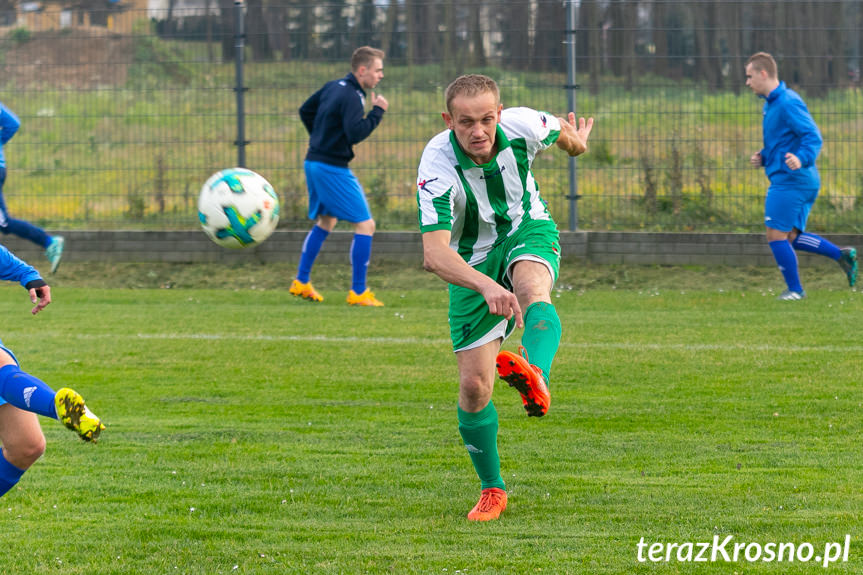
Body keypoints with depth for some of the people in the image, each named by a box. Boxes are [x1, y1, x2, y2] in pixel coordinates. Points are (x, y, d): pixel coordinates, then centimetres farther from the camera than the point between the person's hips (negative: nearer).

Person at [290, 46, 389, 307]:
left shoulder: (333, 87, 11)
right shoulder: (351, 97, -18)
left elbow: (305, 111, 22)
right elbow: (355, 133, -27)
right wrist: (377, 111, -17)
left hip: (314, 163, 10)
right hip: (333, 168, -10)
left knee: (326, 222, 25)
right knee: (365, 225, -6)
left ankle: (301, 282, 27)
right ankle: (358, 292, -6)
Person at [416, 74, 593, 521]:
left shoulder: (522, 126, -22)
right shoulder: (438, 166, -31)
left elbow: (562, 131, 6)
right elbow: (434, 254, -41)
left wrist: (576, 143, 30)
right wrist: (486, 286, -57)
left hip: (528, 233, 1)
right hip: (472, 263, -1)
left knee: (532, 287, -37)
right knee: (474, 386, -5)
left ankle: (535, 375, -68)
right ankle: (492, 489, 18)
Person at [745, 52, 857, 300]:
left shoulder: (788, 103, -15)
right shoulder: (771, 103, 17)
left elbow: (813, 137, -22)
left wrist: (801, 159, -40)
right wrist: (764, 157, 14)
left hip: (790, 180, -10)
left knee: (776, 235, -5)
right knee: (791, 237, 12)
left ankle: (795, 289, 4)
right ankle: (842, 255, 9)